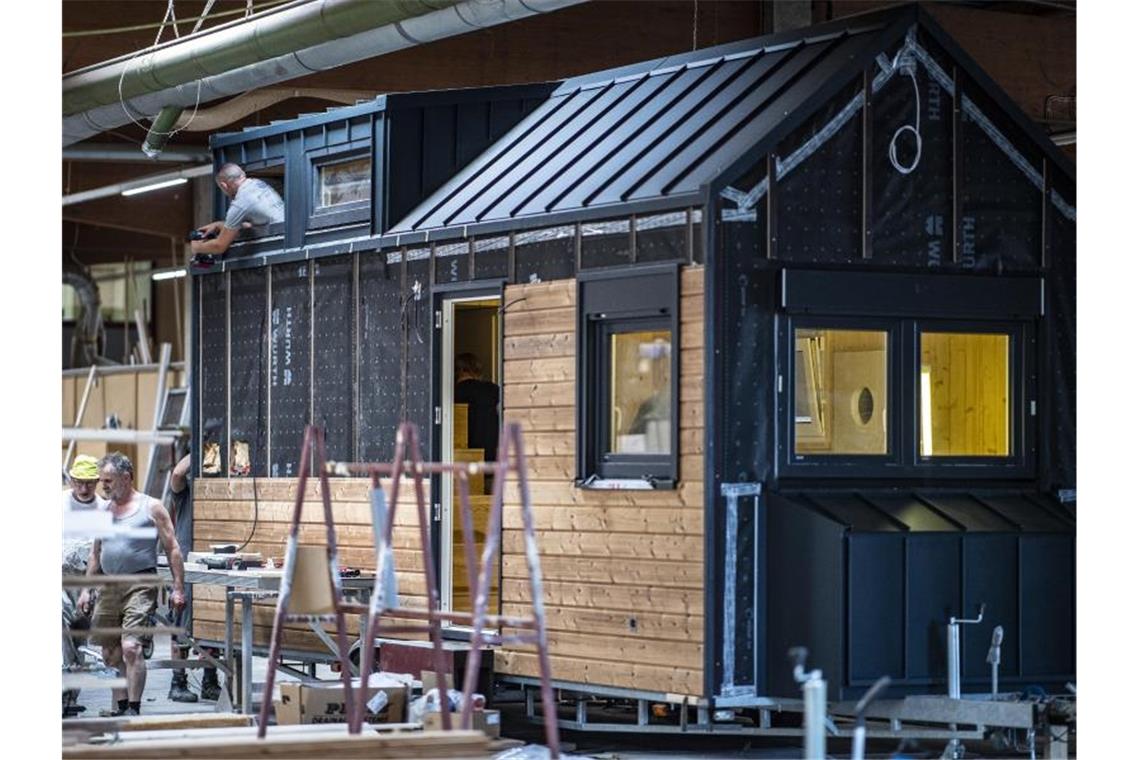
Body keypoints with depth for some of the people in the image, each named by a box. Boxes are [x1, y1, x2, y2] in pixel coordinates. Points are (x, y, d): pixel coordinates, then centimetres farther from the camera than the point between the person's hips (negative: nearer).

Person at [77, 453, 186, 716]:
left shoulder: (151, 507, -2)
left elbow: (172, 549, -2)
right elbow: (96, 553, 20)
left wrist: (178, 588, -7)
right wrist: (86, 589, 14)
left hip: (140, 585, -6)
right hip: (109, 586, 6)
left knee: (131, 647, -18)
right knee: (111, 654, 8)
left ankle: (134, 709, -16)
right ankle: (121, 708, 17)